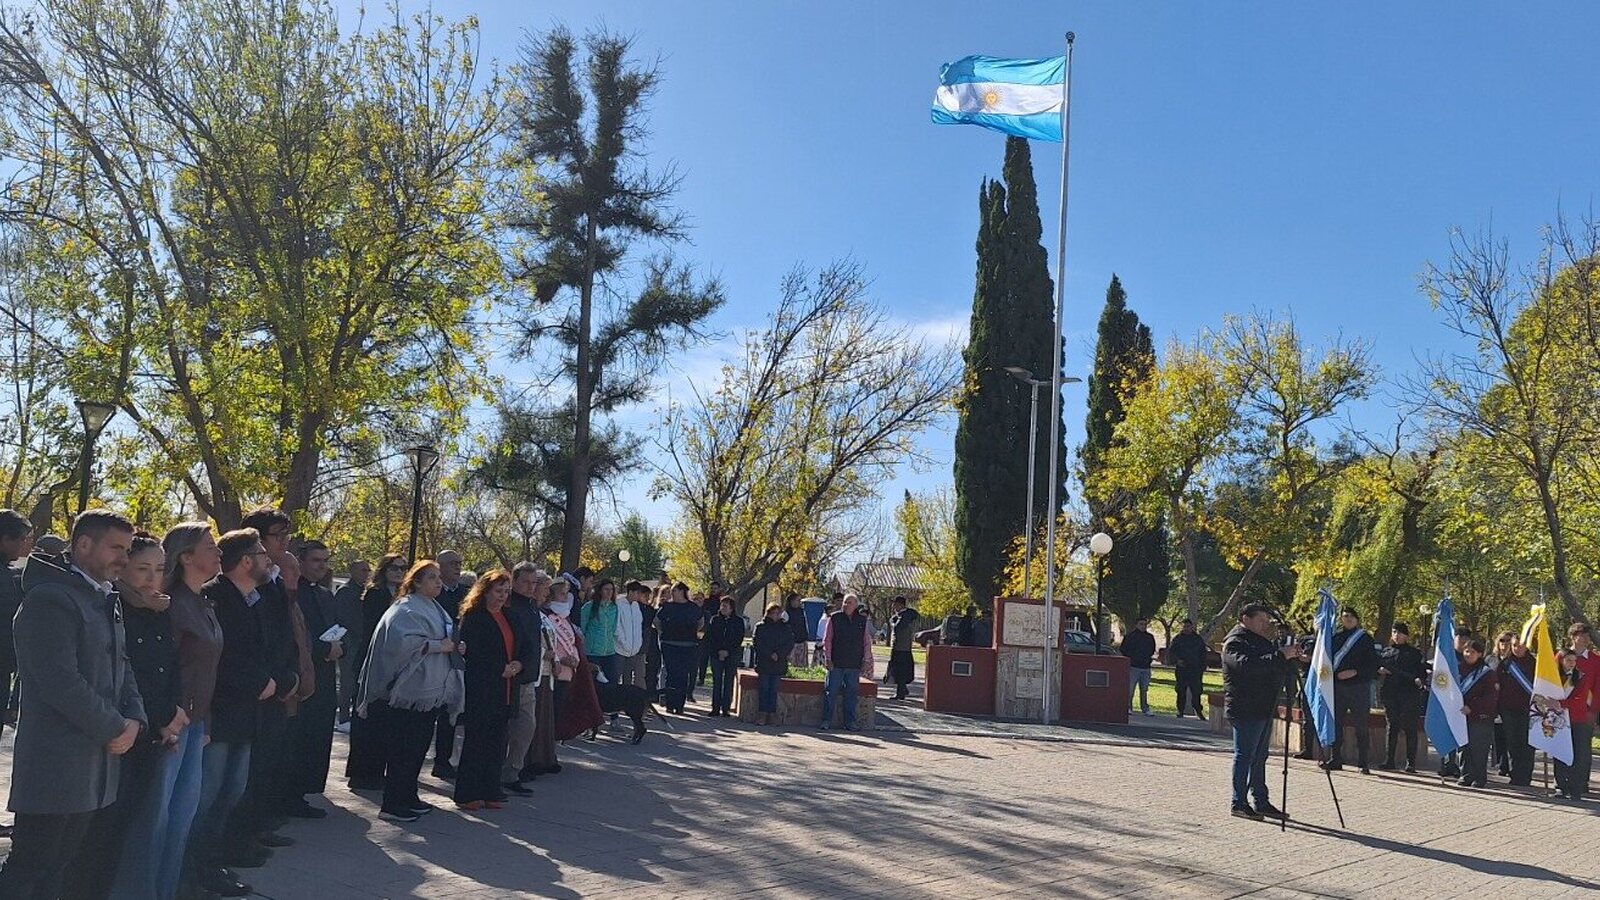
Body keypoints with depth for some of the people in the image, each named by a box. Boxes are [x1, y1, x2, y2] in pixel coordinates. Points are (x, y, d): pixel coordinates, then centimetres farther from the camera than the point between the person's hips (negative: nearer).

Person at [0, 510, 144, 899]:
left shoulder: (105, 600, 14)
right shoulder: (49, 598, -15)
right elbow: (60, 681, -22)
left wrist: (134, 718, -2)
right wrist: (115, 728, -15)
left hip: (98, 760, 9)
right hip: (56, 762, -9)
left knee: (57, 867, 16)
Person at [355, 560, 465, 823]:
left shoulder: (435, 609, 17)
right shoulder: (406, 610, -12)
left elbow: (445, 639, 27)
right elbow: (402, 641, -27)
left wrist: (453, 646, 5)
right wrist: (438, 646, -20)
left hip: (430, 691, 9)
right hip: (410, 690, -9)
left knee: (418, 747, 14)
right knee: (403, 749, -5)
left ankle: (408, 797, 23)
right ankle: (392, 805, 2)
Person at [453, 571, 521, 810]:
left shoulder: (508, 617, 16)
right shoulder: (473, 617, -6)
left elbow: (521, 646, 19)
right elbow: (471, 652, -14)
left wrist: (517, 664, 0)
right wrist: (501, 669, -21)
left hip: (505, 691, 7)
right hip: (479, 690, -6)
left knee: (497, 743, 8)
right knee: (475, 742, -1)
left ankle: (490, 792, 15)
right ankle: (468, 794, 8)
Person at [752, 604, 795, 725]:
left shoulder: (786, 628, 11)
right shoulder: (761, 627, 7)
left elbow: (790, 644, 4)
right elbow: (757, 643, -2)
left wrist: (778, 654, -11)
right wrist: (770, 654, -12)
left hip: (779, 664, 1)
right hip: (763, 663, -1)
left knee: (773, 690, -1)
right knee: (764, 689, -5)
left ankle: (771, 715, 0)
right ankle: (764, 716, -5)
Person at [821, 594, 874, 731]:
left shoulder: (862, 620, 7)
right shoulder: (834, 618, 0)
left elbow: (867, 642, 10)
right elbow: (827, 640, 2)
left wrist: (866, 661, 5)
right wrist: (828, 658, -5)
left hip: (854, 664, 2)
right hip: (836, 664, -2)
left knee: (851, 693, 7)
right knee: (830, 691, 0)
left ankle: (850, 722, 15)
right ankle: (827, 721, 8)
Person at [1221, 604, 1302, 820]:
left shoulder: (1261, 641, 20)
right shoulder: (1234, 643, -12)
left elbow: (1277, 669, 22)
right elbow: (1247, 665, -30)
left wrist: (1291, 656, 2)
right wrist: (1281, 655, -31)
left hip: (1264, 708, 10)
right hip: (1245, 710, -10)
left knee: (1259, 757, 12)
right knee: (1244, 756, -6)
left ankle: (1261, 801, 18)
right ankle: (1239, 803, -1)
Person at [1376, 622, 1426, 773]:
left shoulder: (1414, 653, 9)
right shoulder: (1386, 652, 17)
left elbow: (1420, 671, 2)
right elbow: (1375, 666, 16)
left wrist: (1419, 679, -19)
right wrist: (1380, 670, -6)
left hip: (1409, 694, -3)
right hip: (1390, 694, 3)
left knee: (1409, 728, -4)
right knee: (1392, 726, 4)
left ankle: (1410, 763, 0)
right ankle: (1389, 760, 7)